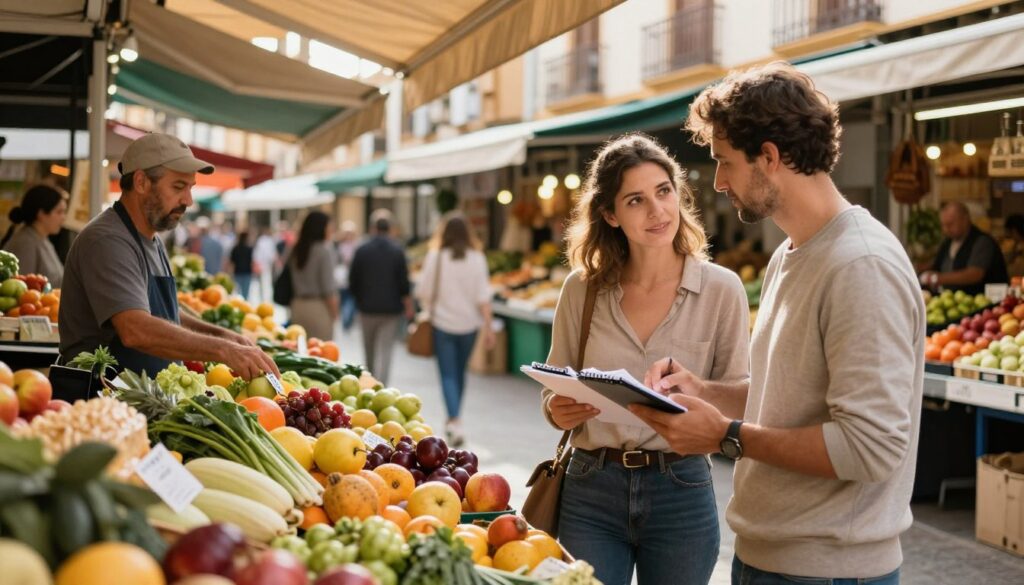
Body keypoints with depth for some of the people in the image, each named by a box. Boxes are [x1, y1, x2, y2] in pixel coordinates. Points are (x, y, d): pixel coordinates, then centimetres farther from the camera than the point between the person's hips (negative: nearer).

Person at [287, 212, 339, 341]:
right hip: (319, 306, -6)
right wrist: (334, 312, -5)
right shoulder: (324, 250, -9)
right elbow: (328, 286, -12)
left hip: (298, 305, 6)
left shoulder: (296, 250, 9)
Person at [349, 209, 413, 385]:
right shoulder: (397, 251, -7)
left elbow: (353, 282, 2)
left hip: (367, 308, 2)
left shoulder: (361, 250, -3)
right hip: (391, 309, -2)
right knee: (385, 351, -3)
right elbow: (404, 284, -7)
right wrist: (408, 307, 6)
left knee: (370, 352, 18)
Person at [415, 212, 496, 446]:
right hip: (469, 323, 2)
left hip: (443, 323, -2)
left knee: (448, 374, 1)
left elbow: (423, 292, -5)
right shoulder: (476, 258, -6)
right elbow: (483, 297, -6)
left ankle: (454, 421, -17)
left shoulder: (435, 257, -9)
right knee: (460, 372, 19)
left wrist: (429, 308, 16)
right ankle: (453, 420, 31)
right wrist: (488, 326, 1)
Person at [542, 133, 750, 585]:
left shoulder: (721, 289, -5)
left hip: (680, 492, -1)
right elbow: (554, 392, 9)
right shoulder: (581, 289, 0)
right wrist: (558, 410, -13)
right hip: (591, 492, 1)